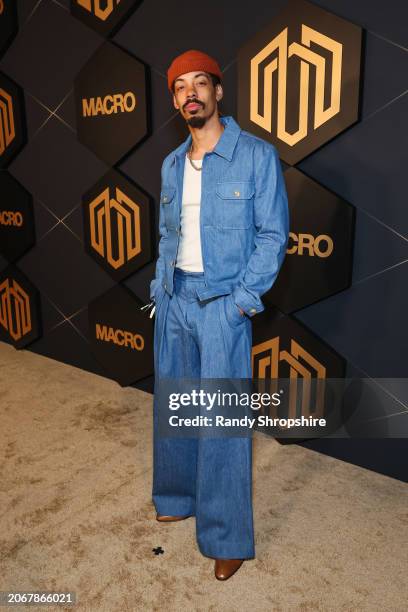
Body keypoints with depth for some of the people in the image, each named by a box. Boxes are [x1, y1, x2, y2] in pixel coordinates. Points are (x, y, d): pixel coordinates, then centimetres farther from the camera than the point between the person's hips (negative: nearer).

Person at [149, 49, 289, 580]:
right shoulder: (171, 164, 12)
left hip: (222, 303, -6)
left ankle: (229, 539, 16)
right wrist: (160, 287, 7)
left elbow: (273, 234, -8)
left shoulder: (256, 155, -6)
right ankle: (178, 496, 38)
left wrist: (243, 298, -14)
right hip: (174, 299, 6)